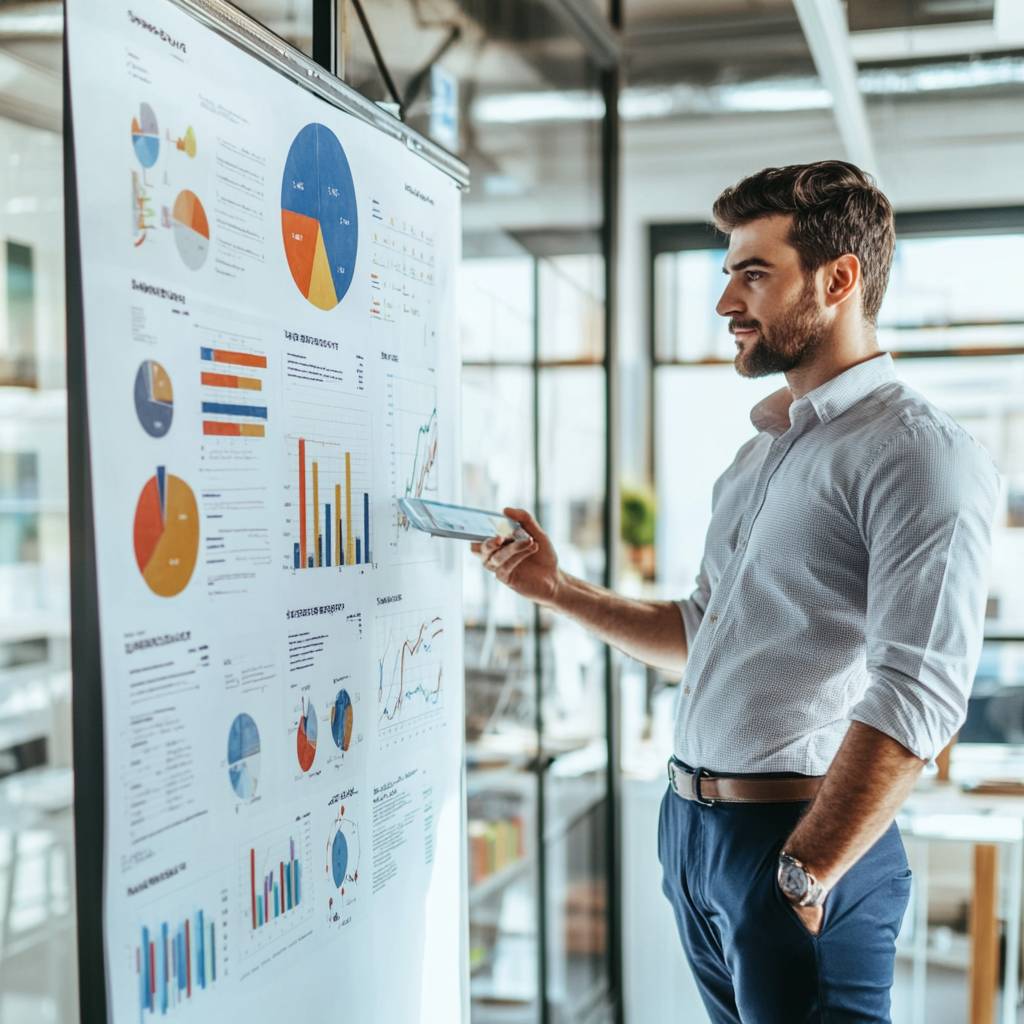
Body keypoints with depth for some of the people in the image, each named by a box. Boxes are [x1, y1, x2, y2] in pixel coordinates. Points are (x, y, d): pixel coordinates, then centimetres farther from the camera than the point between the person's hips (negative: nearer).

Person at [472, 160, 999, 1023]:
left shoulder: (919, 455, -13)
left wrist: (804, 878, -22)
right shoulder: (759, 453, 16)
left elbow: (916, 700, -22)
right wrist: (559, 589, 11)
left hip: (798, 838, -8)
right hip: (690, 824, 8)